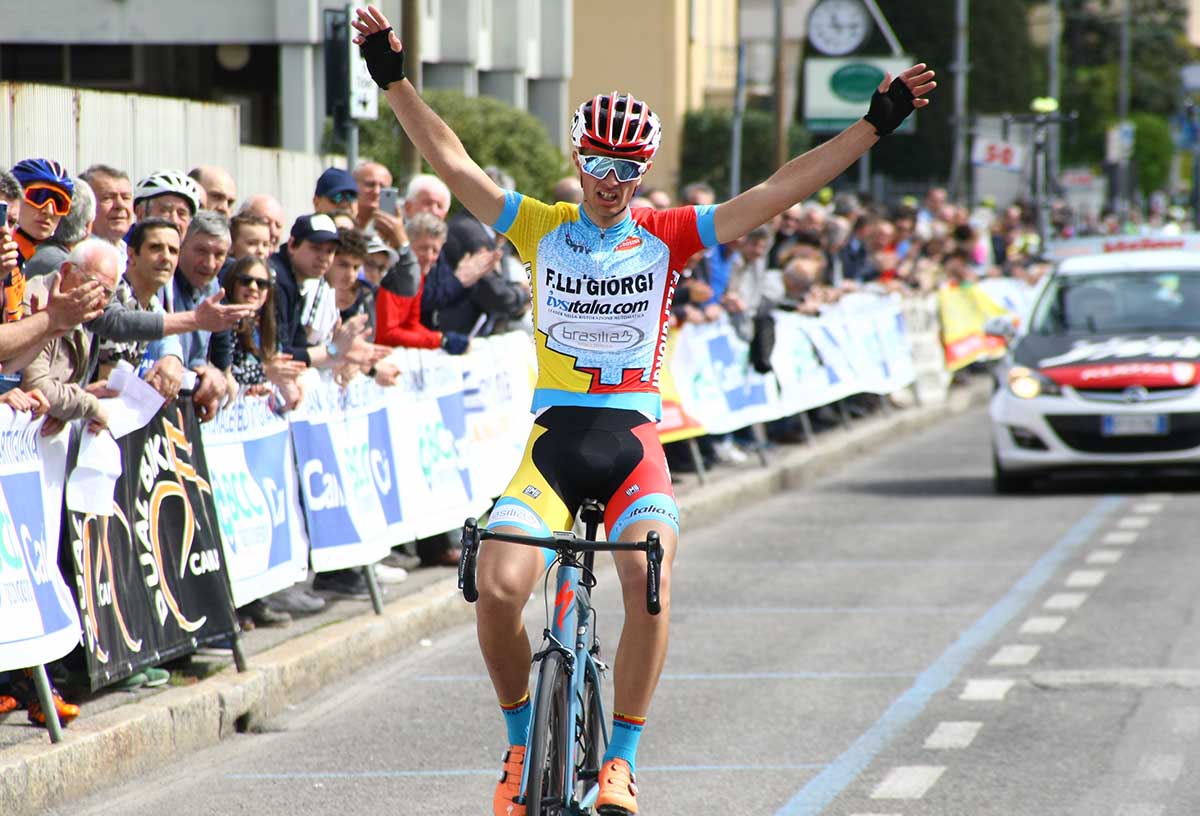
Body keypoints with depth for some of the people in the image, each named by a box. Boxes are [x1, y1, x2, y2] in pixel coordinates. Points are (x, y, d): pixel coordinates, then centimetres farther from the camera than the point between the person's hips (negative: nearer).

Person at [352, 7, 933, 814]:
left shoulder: (667, 236, 6)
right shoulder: (540, 228, 8)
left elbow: (779, 192, 2)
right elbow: (454, 163, 1)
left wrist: (876, 123, -3)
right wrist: (396, 80, -9)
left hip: (633, 442, 0)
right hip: (553, 437, 0)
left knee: (648, 581, -27)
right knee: (498, 584, -20)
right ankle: (522, 736, 6)